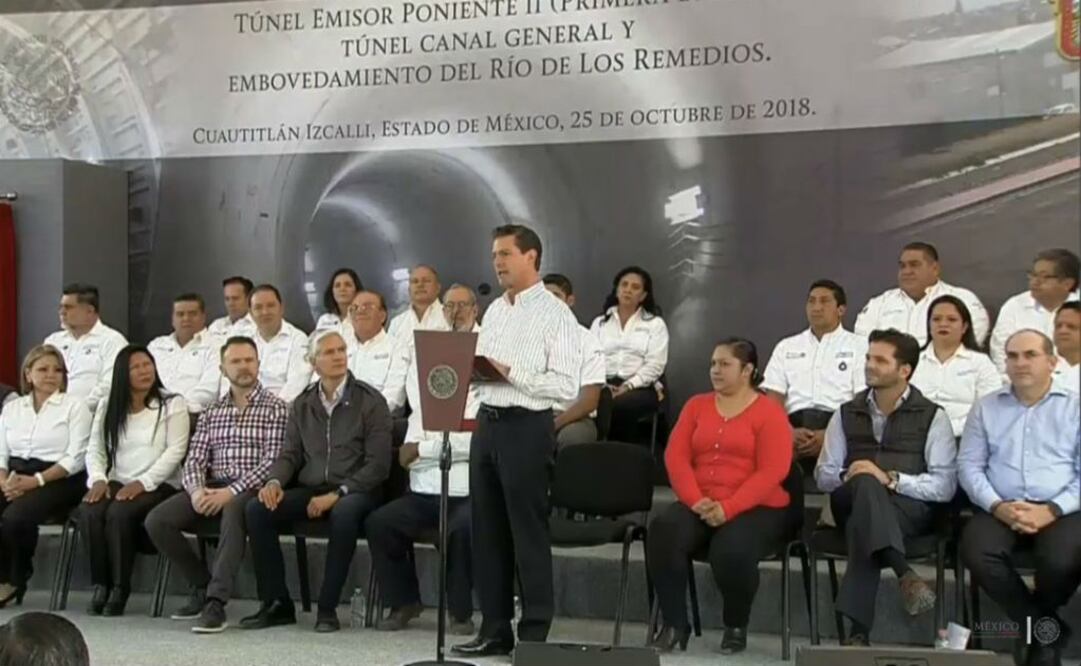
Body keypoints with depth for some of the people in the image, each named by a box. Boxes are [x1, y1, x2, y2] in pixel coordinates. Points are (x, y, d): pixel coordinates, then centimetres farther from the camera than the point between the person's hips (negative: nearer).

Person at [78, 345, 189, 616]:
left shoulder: (173, 404, 2)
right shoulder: (108, 407, 15)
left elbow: (175, 451, -7)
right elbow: (95, 450, 10)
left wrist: (142, 483, -17)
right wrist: (98, 479, -10)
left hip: (157, 485, -4)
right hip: (116, 482, 4)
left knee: (119, 513, -32)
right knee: (89, 511, -27)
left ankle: (120, 588, -19)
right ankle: (99, 585, -16)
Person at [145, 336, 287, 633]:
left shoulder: (275, 408, 3)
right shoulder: (211, 412, 19)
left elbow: (273, 461, -7)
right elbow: (195, 459, 11)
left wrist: (231, 491, -18)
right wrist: (197, 490, -12)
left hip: (251, 488, -5)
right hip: (212, 488, 5)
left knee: (233, 511, -39)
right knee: (157, 520, -17)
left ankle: (216, 603, -37)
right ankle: (203, 585, 1)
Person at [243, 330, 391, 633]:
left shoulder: (370, 401, 0)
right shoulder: (302, 404, 14)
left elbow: (378, 464, -7)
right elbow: (290, 454, 13)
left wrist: (337, 494, -17)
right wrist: (275, 481, -10)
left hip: (354, 491, -4)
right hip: (308, 490, 4)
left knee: (344, 513, -38)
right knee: (256, 509, -21)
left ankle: (328, 607, -23)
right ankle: (276, 603, -11)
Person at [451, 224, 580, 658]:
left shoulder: (555, 313, -6)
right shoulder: (494, 311, 16)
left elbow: (566, 385, -15)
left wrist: (512, 373, -19)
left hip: (527, 427, -7)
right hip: (487, 422, 7)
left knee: (528, 533, -1)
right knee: (487, 530, 10)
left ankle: (535, 634, 8)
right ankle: (494, 629, 20)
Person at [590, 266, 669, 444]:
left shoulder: (655, 324, 11)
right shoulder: (600, 322, 21)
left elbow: (655, 364, -1)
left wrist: (628, 386, -15)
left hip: (640, 388, -2)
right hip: (604, 385, 2)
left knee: (620, 405, -37)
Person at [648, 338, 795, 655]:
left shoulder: (769, 412, 0)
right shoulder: (697, 405, 16)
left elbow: (771, 472, -11)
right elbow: (676, 456, 5)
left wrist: (728, 508, -22)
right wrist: (695, 500, -13)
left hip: (757, 508, -4)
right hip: (700, 506, 4)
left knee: (732, 548, -35)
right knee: (663, 530, -27)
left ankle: (736, 627, -6)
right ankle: (674, 624, -15)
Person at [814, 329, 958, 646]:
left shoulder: (932, 417, 5)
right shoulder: (847, 413, 16)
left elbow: (945, 486, -5)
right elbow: (823, 475, 14)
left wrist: (890, 479, -18)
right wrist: (850, 478, -10)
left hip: (910, 509, -2)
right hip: (852, 504, 2)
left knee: (867, 505, -37)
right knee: (866, 483, -35)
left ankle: (859, 630, -43)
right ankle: (904, 573, -51)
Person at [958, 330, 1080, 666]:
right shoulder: (986, 408, 15)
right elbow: (969, 465, 8)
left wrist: (1051, 511, -14)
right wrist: (997, 506, -10)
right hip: (1000, 509, 2)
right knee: (977, 554, -30)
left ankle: (1034, 625, 3)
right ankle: (1044, 627, -6)